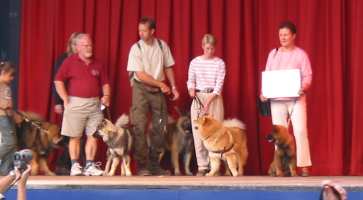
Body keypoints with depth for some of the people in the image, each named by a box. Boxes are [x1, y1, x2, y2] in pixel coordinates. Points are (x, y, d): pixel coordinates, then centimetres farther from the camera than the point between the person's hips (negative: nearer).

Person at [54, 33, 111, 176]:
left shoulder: (97, 64, 12)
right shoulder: (70, 62, 0)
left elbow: (105, 83, 17)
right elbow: (58, 81, -3)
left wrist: (106, 96, -1)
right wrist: (66, 100, -8)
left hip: (95, 104, 4)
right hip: (76, 104, -3)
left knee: (93, 136, 0)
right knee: (75, 137, 0)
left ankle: (90, 165, 5)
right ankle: (75, 165, 5)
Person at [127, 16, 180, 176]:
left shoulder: (162, 46, 0)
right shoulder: (136, 48, -10)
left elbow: (168, 68, 10)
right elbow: (140, 75, -14)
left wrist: (173, 87, 5)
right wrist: (161, 84, -12)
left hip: (158, 90, 4)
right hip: (141, 88, -4)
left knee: (160, 126, 5)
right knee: (140, 127, -8)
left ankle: (154, 164, 17)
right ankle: (142, 165, -1)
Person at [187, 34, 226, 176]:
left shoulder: (219, 63, 0)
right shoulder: (195, 62, 5)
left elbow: (219, 84, -6)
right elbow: (191, 80, 9)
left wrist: (209, 101, -16)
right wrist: (191, 89, -13)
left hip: (215, 98, -1)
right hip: (198, 98, 1)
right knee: (198, 132, -2)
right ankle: (202, 166, 3)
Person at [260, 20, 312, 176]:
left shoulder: (300, 54, 3)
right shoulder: (273, 53, 12)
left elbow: (307, 77, -2)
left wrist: (303, 88, -21)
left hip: (296, 99, -3)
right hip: (276, 99, 3)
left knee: (300, 131, -12)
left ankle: (304, 166, -8)